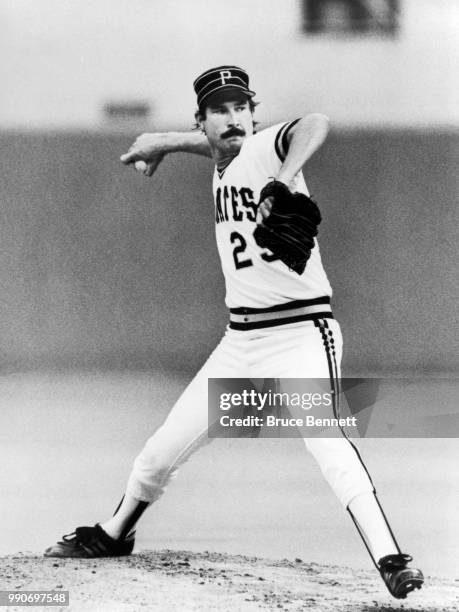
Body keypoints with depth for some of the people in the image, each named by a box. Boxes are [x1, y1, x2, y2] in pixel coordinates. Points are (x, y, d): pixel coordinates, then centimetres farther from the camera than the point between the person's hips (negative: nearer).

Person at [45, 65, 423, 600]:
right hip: (241, 339, 7)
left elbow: (314, 126, -38)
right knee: (163, 449, 12)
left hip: (301, 331, -7)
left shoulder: (266, 147, -14)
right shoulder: (223, 163, 8)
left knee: (325, 437, -30)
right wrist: (162, 143, 39)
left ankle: (391, 562, -31)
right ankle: (113, 534, 37)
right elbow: (209, 141, 33)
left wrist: (283, 184, -53)